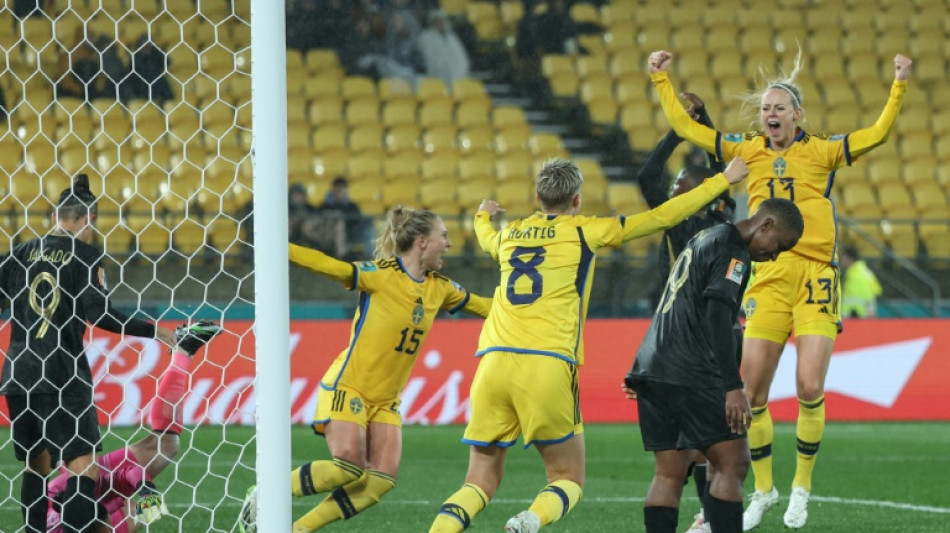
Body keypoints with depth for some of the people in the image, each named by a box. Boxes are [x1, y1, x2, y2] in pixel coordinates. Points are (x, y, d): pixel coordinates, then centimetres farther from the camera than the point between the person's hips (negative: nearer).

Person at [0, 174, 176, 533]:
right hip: (63, 375, -5)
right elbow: (98, 313, -14)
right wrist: (153, 331, -9)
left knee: (36, 465, 17)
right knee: (84, 468, -6)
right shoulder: (85, 256, -5)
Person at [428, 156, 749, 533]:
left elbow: (486, 238, 47)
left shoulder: (509, 234, 21)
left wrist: (483, 216, 71)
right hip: (548, 366, -4)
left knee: (481, 483, 8)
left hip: (493, 361, 4)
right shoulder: (584, 231, 9)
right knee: (569, 478, 9)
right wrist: (722, 181, 25)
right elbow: (661, 217, 14)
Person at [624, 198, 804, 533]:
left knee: (670, 473, 7)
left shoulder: (704, 239, 23)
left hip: (652, 368, 9)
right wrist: (733, 388, -23)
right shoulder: (733, 253, -7)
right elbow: (718, 317, -19)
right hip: (690, 376, -9)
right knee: (732, 464, -6)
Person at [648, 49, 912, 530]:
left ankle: (802, 486, 10)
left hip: (815, 277, -2)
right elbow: (685, 127, 17)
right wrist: (661, 81, 15)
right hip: (768, 280, 2)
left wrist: (899, 85, -11)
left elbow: (878, 133, -2)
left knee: (810, 389, -9)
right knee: (752, 392, -1)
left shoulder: (821, 151, 6)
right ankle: (763, 489, 16)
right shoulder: (748, 151, 13)